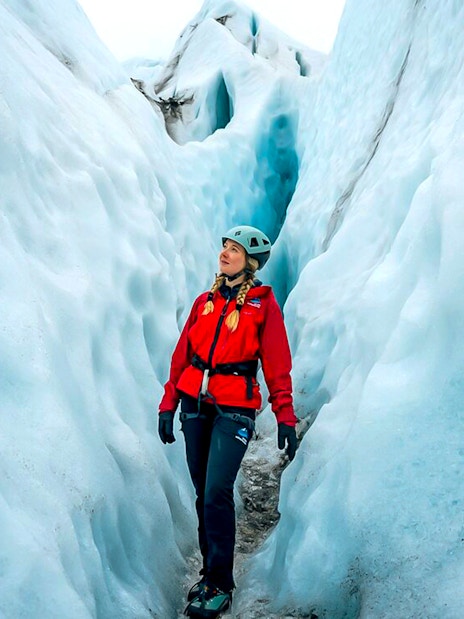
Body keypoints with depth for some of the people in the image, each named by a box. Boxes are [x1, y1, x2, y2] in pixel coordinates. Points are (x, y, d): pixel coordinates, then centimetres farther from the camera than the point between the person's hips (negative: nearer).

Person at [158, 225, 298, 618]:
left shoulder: (263, 304, -1)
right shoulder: (205, 301, 11)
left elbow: (277, 365, -3)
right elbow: (181, 356, 12)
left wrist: (286, 418, -7)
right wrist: (169, 405, 8)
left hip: (235, 409, -5)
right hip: (196, 404, 5)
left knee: (216, 494, -11)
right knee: (203, 492, 10)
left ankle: (220, 585, 3)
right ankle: (210, 571, 23)